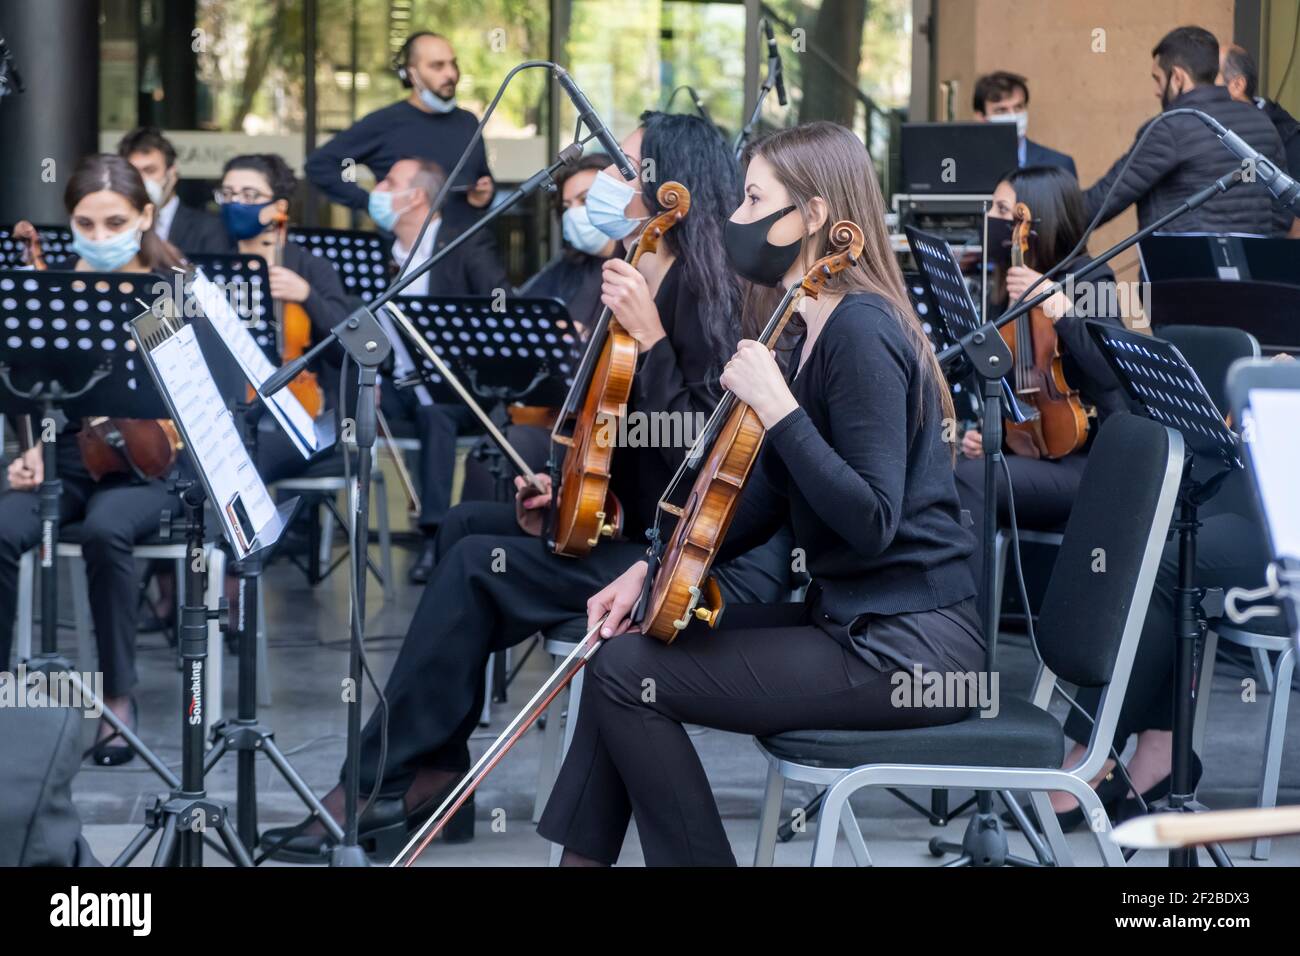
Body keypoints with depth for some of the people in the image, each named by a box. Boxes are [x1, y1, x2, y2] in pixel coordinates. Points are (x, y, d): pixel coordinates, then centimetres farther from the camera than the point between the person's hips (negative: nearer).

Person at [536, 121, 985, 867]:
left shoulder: (860, 329, -17)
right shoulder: (814, 328, 13)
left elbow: (871, 521, -24)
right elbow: (764, 507, 19)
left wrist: (777, 407, -25)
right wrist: (653, 566, 9)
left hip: (906, 648, -10)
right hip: (849, 617, 10)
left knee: (629, 673, -10)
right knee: (626, 643, 10)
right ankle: (581, 856, 14)